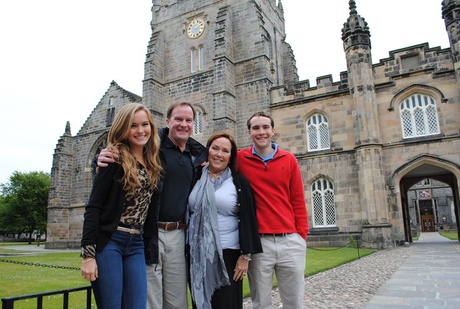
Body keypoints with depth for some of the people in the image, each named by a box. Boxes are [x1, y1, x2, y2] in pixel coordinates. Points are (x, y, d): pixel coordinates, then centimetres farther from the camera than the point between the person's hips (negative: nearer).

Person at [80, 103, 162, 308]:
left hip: (136, 245, 5)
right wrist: (88, 254, -14)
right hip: (108, 242, -5)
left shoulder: (153, 164, 9)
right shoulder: (116, 160, -7)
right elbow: (94, 207, -10)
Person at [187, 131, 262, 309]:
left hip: (228, 254, -2)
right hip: (197, 254, 3)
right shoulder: (196, 178, 8)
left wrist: (246, 254, -7)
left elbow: (248, 219, -2)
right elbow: (186, 213, 11)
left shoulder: (239, 182, 1)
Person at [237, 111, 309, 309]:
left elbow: (298, 201, 8)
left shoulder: (289, 159, 6)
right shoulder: (240, 159, 1)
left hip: (290, 241, 2)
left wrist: (302, 235, 4)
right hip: (258, 242, -2)